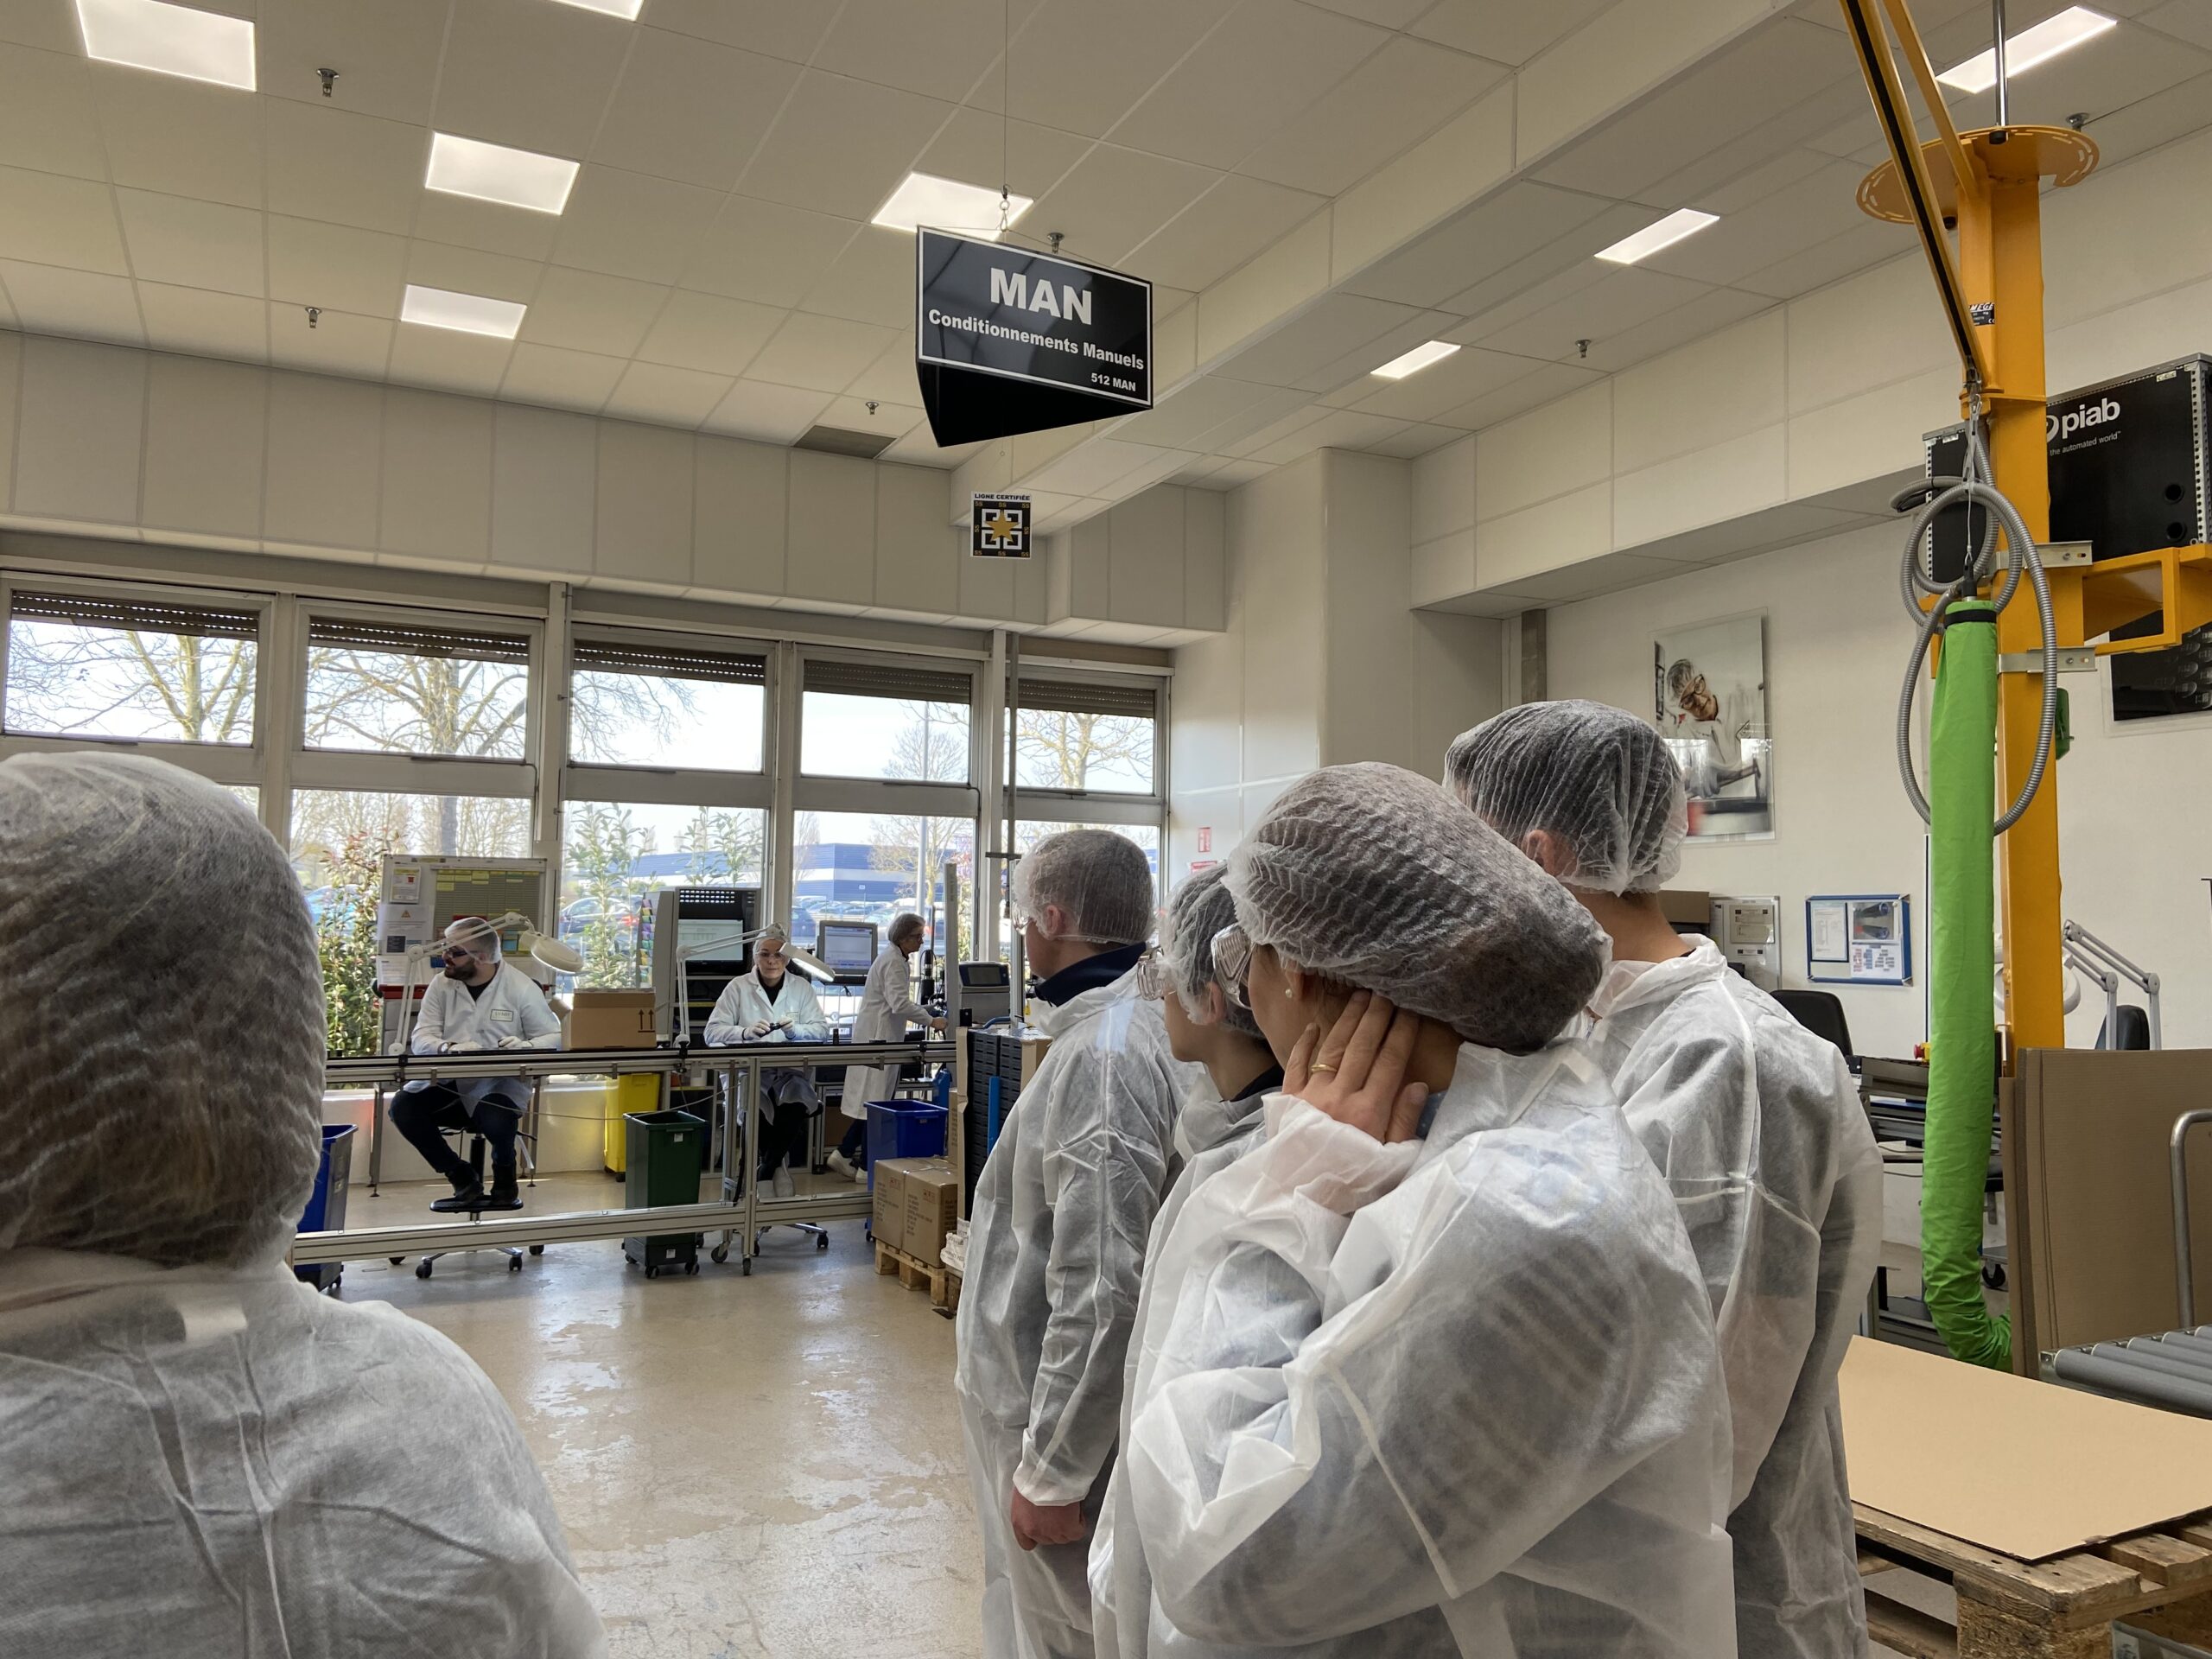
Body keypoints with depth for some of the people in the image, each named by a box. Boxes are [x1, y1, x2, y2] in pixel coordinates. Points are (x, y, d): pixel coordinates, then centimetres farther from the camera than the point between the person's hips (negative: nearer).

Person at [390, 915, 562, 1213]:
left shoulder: (522, 988, -6)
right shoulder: (441, 985, 3)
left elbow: (553, 1037, -4)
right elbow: (421, 1039, -4)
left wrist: (526, 1047, -27)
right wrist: (449, 1049, -27)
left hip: (502, 1082, -4)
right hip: (449, 1083, 4)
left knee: (495, 1118, -34)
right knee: (403, 1107, -21)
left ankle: (504, 1174, 5)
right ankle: (463, 1179, -1)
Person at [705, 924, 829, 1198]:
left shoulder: (802, 988, 10)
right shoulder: (738, 986, 4)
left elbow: (822, 1030, 5)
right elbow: (713, 1032, -2)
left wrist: (796, 1030, -16)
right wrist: (746, 1032, -21)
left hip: (790, 1070, 1)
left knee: (797, 1102, -30)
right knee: (754, 1107, -32)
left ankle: (769, 1165, -1)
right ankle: (779, 1164, 1)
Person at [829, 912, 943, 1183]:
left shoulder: (893, 957, 17)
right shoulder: (893, 961, -15)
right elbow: (900, 1003, -23)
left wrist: (927, 1015, 17)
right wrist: (931, 1021, -19)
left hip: (875, 1036, 10)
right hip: (878, 1037, -10)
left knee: (870, 1102, 13)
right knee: (876, 1103, -5)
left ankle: (844, 1154, 17)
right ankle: (867, 1168, -1)